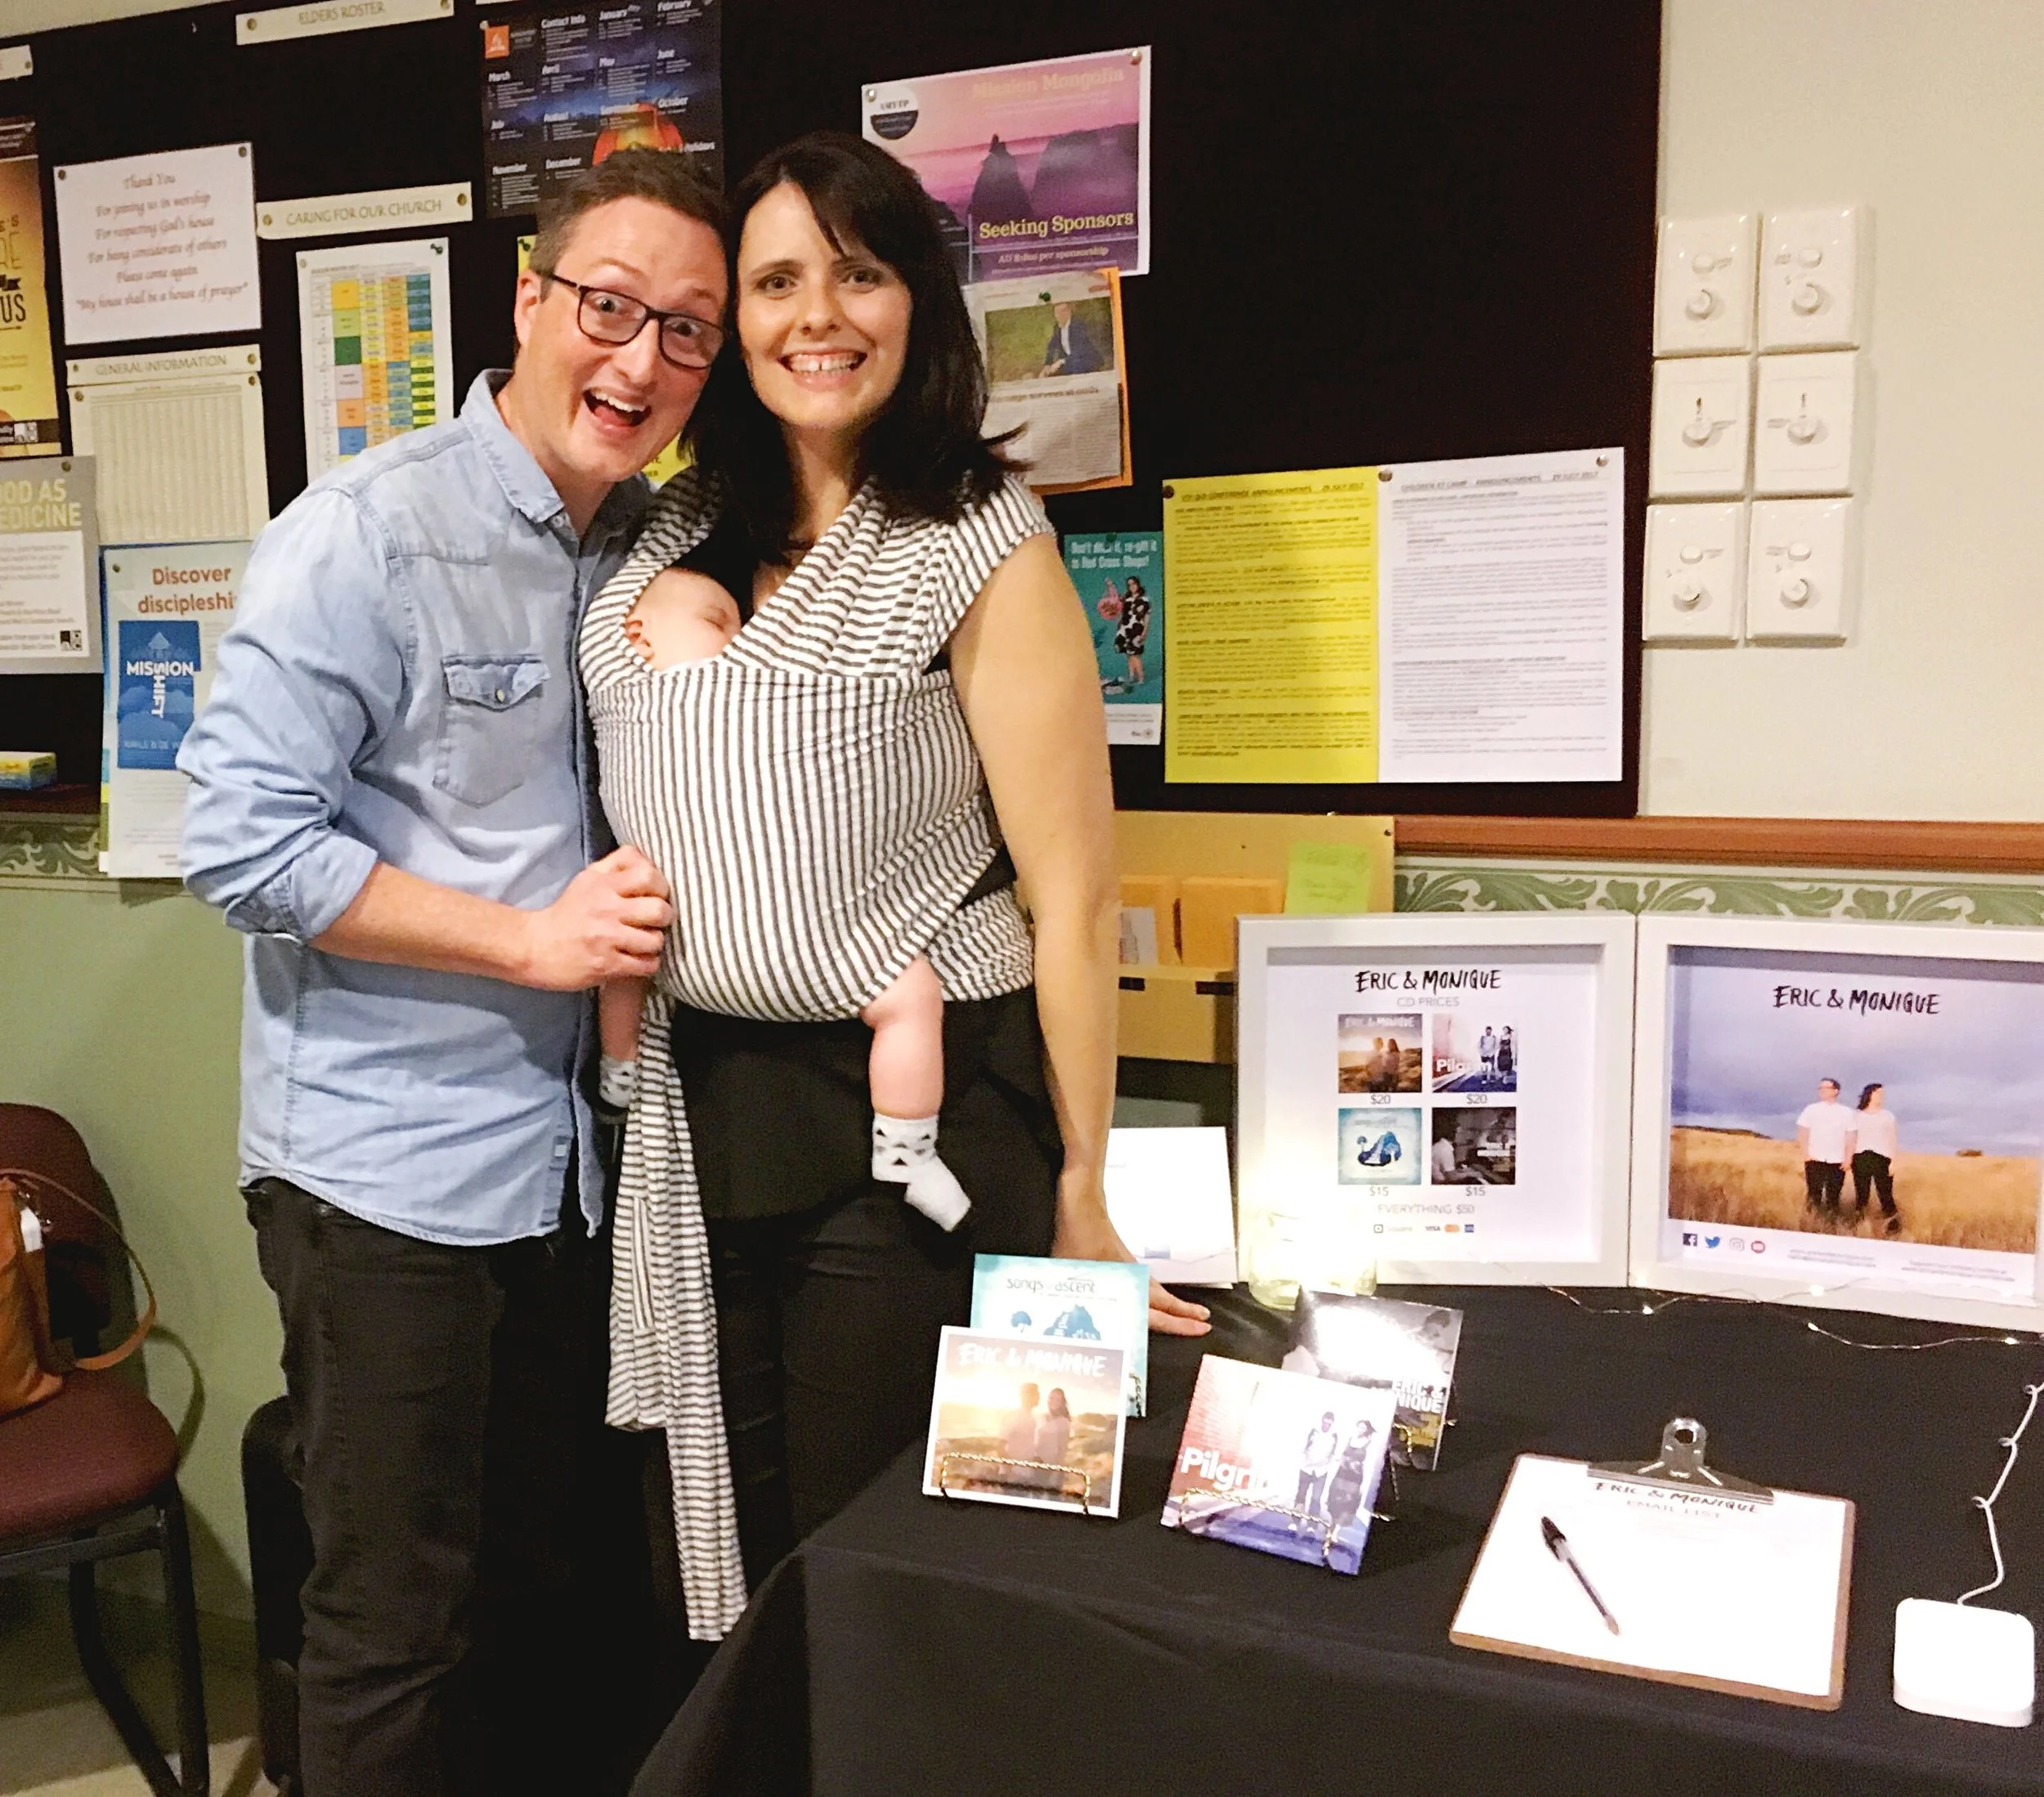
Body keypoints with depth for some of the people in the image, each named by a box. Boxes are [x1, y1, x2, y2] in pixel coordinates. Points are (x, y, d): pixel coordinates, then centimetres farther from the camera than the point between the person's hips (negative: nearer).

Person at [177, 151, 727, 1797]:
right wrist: (530, 939, -17)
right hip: (386, 1163, -6)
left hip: (573, 1153, 7)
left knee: (568, 1588, 19)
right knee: (398, 1625, 8)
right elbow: (240, 841, -17)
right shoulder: (370, 532, -13)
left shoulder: (651, 544, 7)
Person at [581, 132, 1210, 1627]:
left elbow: (1074, 897, -12)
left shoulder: (982, 547, -10)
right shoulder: (681, 533, 8)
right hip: (700, 1107, 6)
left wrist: (1080, 1195, -12)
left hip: (911, 1114, -5)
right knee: (739, 1554, 18)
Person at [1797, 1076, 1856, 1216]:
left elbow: (1850, 1138, 8)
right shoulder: (1811, 1110, 6)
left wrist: (1848, 1159, 0)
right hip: (1815, 1161, -1)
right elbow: (1802, 1134, 5)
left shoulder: (1846, 1113, 8)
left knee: (1833, 1197, 1)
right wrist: (1805, 1155, -5)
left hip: (1837, 1162, 1)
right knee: (1814, 1195, -4)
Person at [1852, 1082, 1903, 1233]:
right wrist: (1849, 1158, 5)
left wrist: (1893, 1161, 0)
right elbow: (1853, 1139, 14)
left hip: (1882, 1158, -1)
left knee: (1885, 1195, -9)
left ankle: (1894, 1227, -8)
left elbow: (1892, 1140, 9)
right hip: (1861, 1158, 1)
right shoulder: (1858, 1116, 14)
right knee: (1861, 1195, -1)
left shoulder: (1888, 1116, 12)